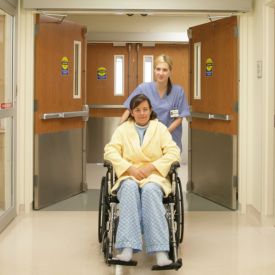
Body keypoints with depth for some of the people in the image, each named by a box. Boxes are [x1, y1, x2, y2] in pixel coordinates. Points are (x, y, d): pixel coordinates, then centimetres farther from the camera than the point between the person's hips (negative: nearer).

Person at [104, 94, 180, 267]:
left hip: (154, 176, -1)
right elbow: (110, 151, 1)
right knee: (130, 188, -37)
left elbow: (173, 152, 2)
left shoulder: (160, 128, 14)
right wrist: (130, 168, -14)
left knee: (150, 190, -37)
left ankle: (161, 252, -47)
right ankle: (128, 248, -49)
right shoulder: (122, 129, 15)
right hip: (129, 176, 1)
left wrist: (150, 167, -12)